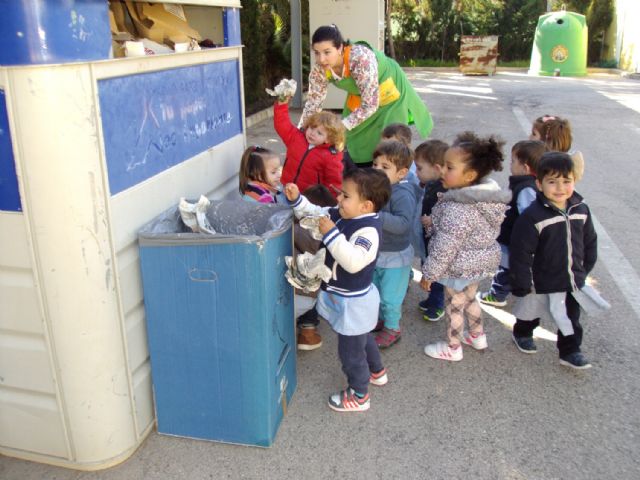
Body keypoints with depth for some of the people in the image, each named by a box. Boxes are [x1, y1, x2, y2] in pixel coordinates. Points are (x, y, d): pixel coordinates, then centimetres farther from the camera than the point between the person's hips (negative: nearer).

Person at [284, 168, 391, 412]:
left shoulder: (368, 230, -31)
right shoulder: (341, 216, -5)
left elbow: (354, 262, -44)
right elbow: (315, 214, 7)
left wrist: (331, 234, -42)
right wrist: (297, 199, -7)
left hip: (354, 302, -10)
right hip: (343, 297, 10)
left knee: (350, 350, 9)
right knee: (362, 338, 32)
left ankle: (359, 396, 31)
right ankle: (377, 372, 56)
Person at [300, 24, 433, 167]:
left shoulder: (361, 58, -39)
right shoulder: (319, 69, -21)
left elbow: (370, 104, -37)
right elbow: (313, 103, -10)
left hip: (389, 94, -5)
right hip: (358, 99, 5)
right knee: (354, 150, 6)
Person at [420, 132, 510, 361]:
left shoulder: (457, 210, -34)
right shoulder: (487, 195, -7)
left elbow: (444, 248, -27)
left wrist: (429, 274, -15)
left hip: (459, 268, -8)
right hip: (479, 263, 8)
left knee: (454, 306, 14)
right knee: (469, 299, 30)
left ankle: (453, 348, 35)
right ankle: (477, 336, 50)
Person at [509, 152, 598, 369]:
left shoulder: (581, 210, -5)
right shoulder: (533, 216, -24)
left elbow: (590, 242, 10)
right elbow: (521, 253, -21)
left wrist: (585, 269, 14)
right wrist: (522, 284, -18)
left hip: (573, 281, 4)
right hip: (542, 282, -4)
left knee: (571, 318, 17)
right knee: (530, 311, 20)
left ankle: (570, 351, 36)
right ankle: (522, 334, 48)